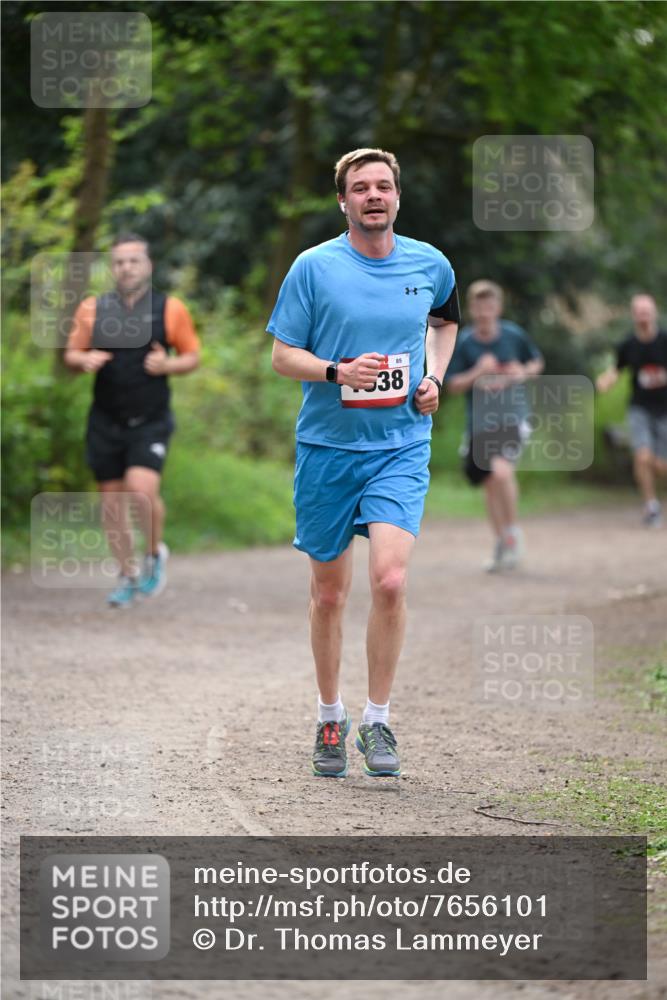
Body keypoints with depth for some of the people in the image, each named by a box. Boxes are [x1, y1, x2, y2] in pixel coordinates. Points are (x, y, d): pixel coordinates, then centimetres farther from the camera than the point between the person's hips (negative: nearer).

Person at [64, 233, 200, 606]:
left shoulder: (170, 309, -1)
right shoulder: (92, 309, 4)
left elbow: (193, 356, 7)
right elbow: (71, 354, 12)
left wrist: (167, 365, -14)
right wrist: (84, 360, -11)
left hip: (151, 422, -3)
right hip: (106, 422, 3)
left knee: (142, 489, -21)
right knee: (112, 502, 5)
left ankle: (156, 554, 6)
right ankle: (129, 575, 24)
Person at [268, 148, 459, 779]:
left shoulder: (431, 265, 4)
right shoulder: (313, 267, -5)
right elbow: (282, 354, -2)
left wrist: (434, 377, 8)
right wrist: (337, 372, -19)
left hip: (401, 447, 0)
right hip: (326, 446, 0)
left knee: (390, 579, -17)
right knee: (328, 593, 7)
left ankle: (377, 720, -3)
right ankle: (330, 718, 26)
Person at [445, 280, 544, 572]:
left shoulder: (514, 335, -3)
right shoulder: (463, 342, -4)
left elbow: (537, 362, 13)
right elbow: (453, 384, -3)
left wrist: (523, 373, -7)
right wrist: (478, 373, -19)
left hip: (512, 416, -3)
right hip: (478, 421, 3)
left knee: (501, 471, -25)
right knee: (490, 483, 11)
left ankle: (513, 532, -6)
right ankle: (501, 543, 28)